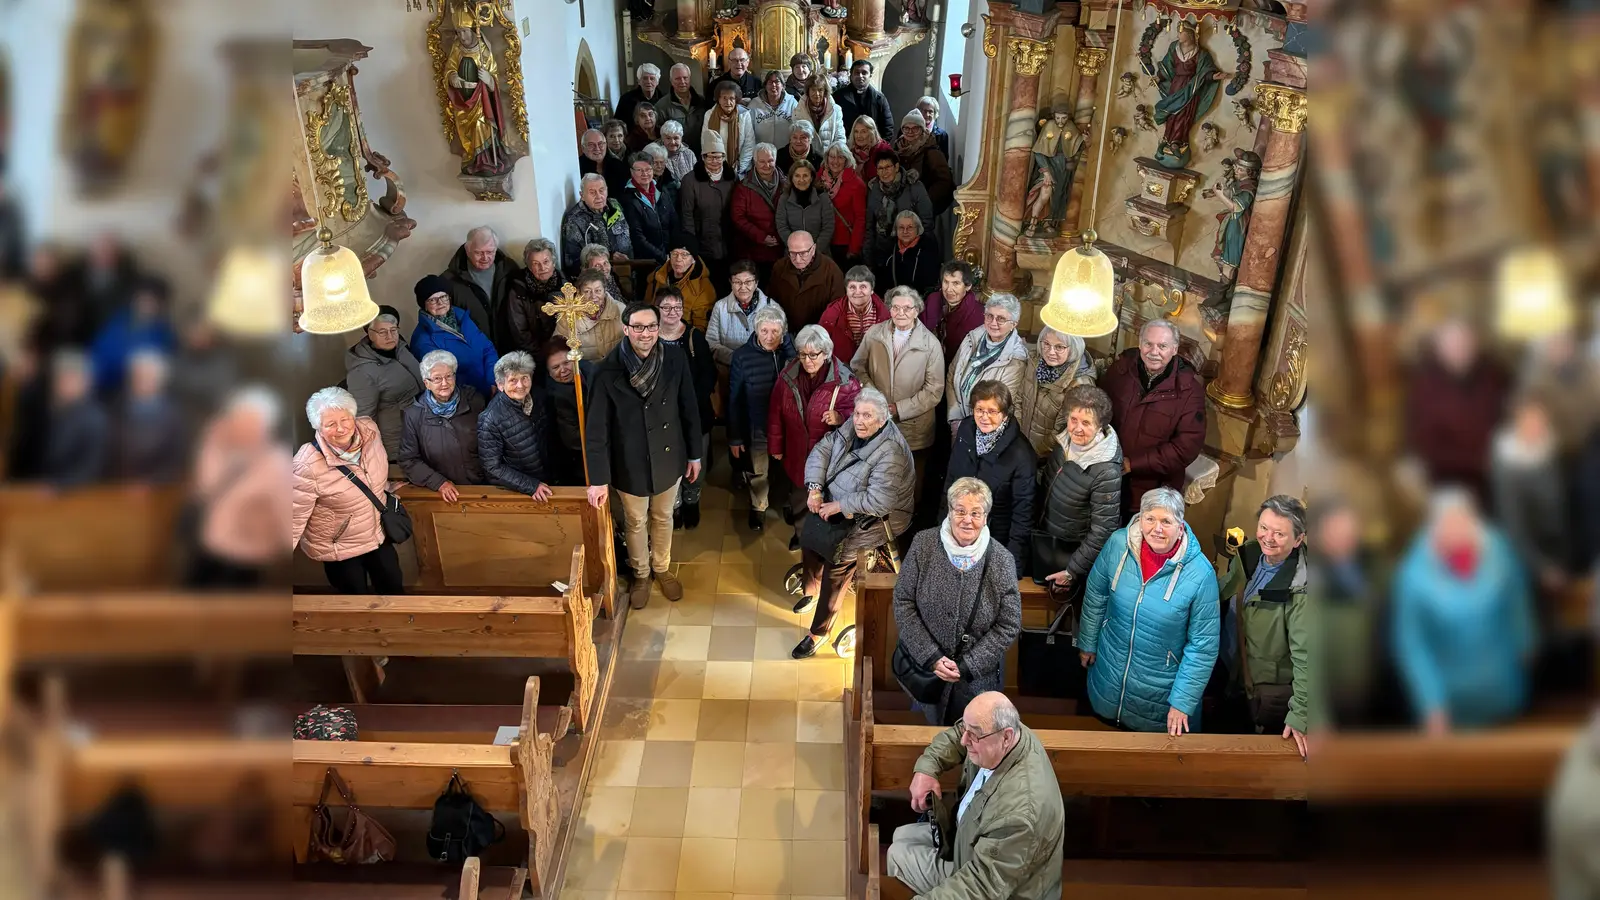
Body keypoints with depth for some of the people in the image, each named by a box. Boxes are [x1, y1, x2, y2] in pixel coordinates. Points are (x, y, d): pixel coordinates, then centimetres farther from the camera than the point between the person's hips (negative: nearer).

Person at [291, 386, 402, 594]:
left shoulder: (369, 429, -17)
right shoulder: (308, 466, -32)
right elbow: (295, 518, -24)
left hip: (377, 534, 5)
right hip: (338, 548, -5)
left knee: (394, 587, 22)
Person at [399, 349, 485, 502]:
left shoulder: (474, 401, 3)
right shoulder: (414, 414, 1)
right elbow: (408, 460, 3)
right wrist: (439, 483, -8)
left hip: (481, 485, 0)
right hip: (436, 492, 0)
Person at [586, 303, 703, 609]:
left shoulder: (675, 362, -14)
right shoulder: (608, 371, -21)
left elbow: (689, 410, -2)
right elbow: (597, 428, -18)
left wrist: (694, 454, 4)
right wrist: (598, 478, -17)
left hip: (668, 459, 2)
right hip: (630, 464, -2)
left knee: (663, 518, 23)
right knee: (635, 523, 20)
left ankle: (662, 569, 49)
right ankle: (640, 575, 45)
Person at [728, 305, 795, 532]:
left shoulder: (790, 352, -12)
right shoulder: (743, 356, -15)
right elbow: (734, 400, -9)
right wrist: (734, 437, -7)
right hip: (757, 429, -1)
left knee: (785, 470, 21)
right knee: (759, 473, 19)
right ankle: (758, 508, 43)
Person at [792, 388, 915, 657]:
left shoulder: (890, 452, -29)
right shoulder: (852, 429, -5)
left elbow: (880, 500, -33)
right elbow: (821, 450, 0)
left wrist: (837, 506, -26)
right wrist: (814, 488, -14)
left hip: (879, 518, -8)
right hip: (842, 506, 8)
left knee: (839, 556, -15)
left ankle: (820, 632, 1)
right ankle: (811, 590, 35)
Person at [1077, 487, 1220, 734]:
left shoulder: (1200, 573, -24)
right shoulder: (1118, 545, -16)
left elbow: (1203, 646, -16)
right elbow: (1095, 597, 1)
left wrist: (1182, 702, -14)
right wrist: (1087, 643, 10)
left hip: (1161, 692, -3)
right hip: (1109, 677, 3)